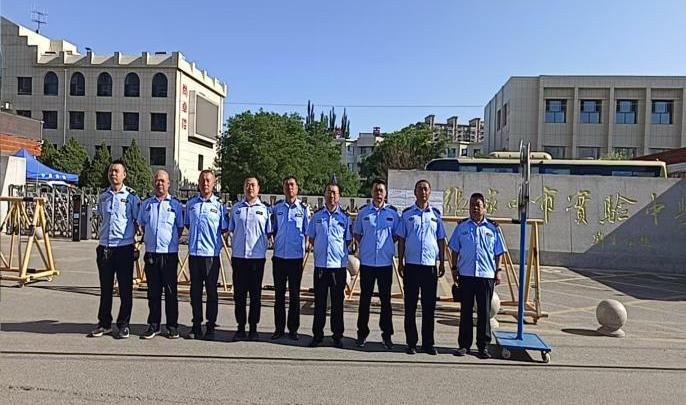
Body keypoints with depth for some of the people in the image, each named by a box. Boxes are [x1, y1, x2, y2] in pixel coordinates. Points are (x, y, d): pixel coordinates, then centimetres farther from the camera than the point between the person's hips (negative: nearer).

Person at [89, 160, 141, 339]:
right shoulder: (103, 196, 11)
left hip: (124, 247, -4)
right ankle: (104, 324, 23)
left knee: (125, 289, 3)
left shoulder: (131, 196, -3)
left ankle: (123, 325, 13)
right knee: (105, 288, 12)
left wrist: (130, 237, -3)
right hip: (104, 247, 5)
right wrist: (103, 236, 18)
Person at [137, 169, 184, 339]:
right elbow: (142, 225, 19)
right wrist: (147, 238, 8)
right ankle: (153, 325, 18)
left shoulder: (175, 204, 4)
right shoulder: (146, 204, 11)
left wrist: (171, 240, 0)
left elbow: (180, 228, 9)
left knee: (170, 291, 2)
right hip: (151, 252, 3)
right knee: (153, 291, 8)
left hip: (169, 253, -2)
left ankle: (172, 326, 10)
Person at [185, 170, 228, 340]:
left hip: (212, 253, -3)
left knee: (211, 291, 4)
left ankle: (211, 327, 13)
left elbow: (224, 229, 7)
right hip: (194, 252, 3)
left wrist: (211, 237, 0)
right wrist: (195, 236, 9)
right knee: (195, 291, 9)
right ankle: (196, 325, 20)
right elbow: (187, 225, 20)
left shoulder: (219, 205, 1)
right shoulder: (191, 203, 9)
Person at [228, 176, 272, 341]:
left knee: (255, 294, 5)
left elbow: (269, 233, 9)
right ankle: (240, 327, 16)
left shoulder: (264, 209, 5)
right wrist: (233, 248, 6)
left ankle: (253, 328, 15)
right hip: (238, 256, 1)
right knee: (239, 293, 6)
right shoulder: (236, 208, 10)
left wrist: (264, 247, 0)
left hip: (257, 256, -1)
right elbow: (231, 230, 14)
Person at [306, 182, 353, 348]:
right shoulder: (317, 215, 6)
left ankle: (337, 336, 17)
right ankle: (317, 335, 18)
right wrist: (321, 249, 5)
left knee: (337, 302, 6)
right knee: (319, 302, 7)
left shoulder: (345, 217, 3)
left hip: (339, 264, -1)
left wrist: (338, 251, 2)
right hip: (320, 264, 1)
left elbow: (348, 240, 8)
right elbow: (311, 238, 14)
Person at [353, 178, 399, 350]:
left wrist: (387, 245, 0)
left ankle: (387, 335, 18)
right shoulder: (363, 212, 4)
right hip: (366, 262, 0)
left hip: (385, 262, 0)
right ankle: (362, 333, 19)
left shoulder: (392, 212, 3)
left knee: (385, 299, 7)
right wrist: (364, 245, 1)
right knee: (365, 299, 8)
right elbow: (356, 233, 13)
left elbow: (397, 235, 12)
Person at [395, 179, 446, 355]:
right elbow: (401, 239, 5)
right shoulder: (407, 214, 4)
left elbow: (441, 240, 12)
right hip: (411, 265, -1)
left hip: (430, 265, 1)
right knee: (410, 306, 5)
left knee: (429, 306, 6)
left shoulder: (436, 214, 9)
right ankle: (411, 343, 15)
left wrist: (442, 263, 8)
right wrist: (400, 262, 0)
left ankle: (428, 343, 17)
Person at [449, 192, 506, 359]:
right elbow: (455, 249, 10)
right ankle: (464, 344, 15)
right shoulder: (461, 227, 8)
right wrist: (454, 268, 3)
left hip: (486, 275, 0)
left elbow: (498, 253, 10)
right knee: (465, 311, 6)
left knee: (485, 312, 5)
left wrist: (498, 271, 2)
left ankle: (483, 346, 15)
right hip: (466, 274, 0)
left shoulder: (493, 228, 8)